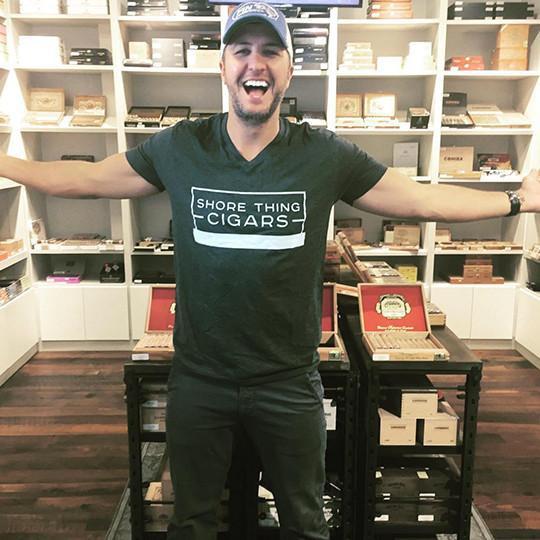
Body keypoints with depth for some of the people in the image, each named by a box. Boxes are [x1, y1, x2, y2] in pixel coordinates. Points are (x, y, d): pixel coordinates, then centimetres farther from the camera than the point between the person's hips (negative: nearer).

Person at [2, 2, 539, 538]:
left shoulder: (327, 156, -9)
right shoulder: (177, 148, -7)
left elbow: (421, 199, -1)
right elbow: (89, 178, 5)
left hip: (290, 382, 0)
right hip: (198, 379, 1)